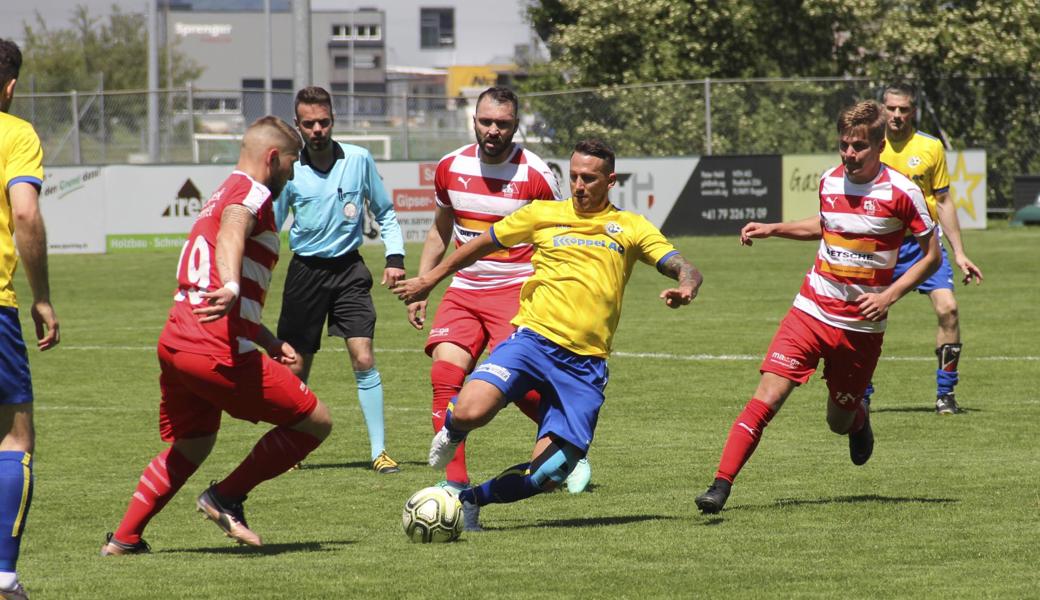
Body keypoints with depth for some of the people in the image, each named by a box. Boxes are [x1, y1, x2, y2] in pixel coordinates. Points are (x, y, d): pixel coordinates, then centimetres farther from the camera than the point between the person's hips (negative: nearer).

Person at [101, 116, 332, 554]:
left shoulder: (223, 196, 28)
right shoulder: (252, 193, -4)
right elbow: (231, 233, -30)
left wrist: (269, 343, 39)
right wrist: (230, 287, -48)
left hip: (175, 344, 10)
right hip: (219, 353, -10)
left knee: (190, 445, 30)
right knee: (316, 422, 0)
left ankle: (124, 539, 27)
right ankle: (227, 498, 1)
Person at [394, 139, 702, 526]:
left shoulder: (631, 228, 11)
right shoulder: (543, 214, 11)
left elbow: (685, 270, 3)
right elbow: (483, 244, 23)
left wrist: (685, 287, -21)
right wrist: (431, 279, 28)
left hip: (586, 363, 1)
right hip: (534, 337, -1)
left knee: (548, 475, -10)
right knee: (471, 411, -28)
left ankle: (470, 499, 16)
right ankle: (452, 430, 11)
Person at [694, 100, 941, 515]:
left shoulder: (901, 192, -11)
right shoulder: (830, 182, 2)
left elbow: (931, 255, -4)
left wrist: (889, 296, -14)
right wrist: (773, 229, 14)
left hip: (862, 326, -2)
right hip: (811, 313, 2)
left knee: (839, 422, 11)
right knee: (768, 396, -15)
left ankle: (859, 418, 49)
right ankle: (721, 486, -18)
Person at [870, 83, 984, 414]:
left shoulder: (931, 148, 1)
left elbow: (943, 203, 8)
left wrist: (959, 253, 7)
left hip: (923, 240, 0)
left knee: (947, 308, -15)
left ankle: (945, 393, -2)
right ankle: (861, 395, 9)